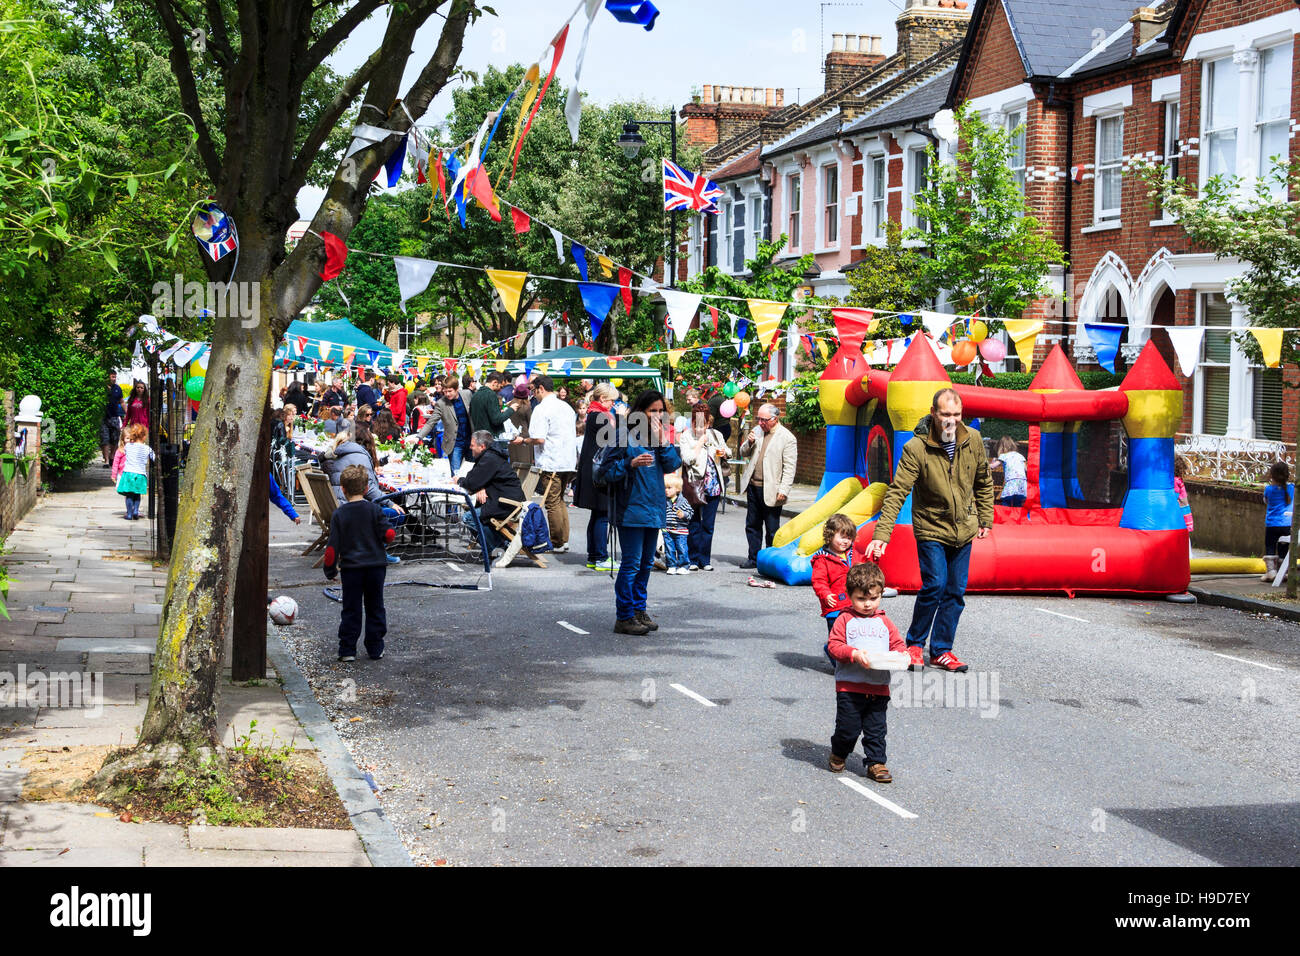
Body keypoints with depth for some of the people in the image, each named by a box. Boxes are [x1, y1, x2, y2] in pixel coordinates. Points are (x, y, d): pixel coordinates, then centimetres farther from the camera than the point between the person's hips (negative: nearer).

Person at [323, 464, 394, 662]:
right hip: (376, 565, 1)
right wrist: (390, 537, 15)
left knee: (350, 610, 7)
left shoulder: (339, 514, -5)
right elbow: (388, 534, -9)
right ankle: (375, 649, 13)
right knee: (374, 608, 11)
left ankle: (347, 650, 5)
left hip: (350, 568, -1)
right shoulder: (374, 510, -5)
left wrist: (331, 570, 4)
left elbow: (333, 545, -5)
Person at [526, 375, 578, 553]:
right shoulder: (566, 407, 13)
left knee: (552, 503, -1)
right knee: (560, 500, 17)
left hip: (550, 463, -8)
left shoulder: (541, 409, -12)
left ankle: (557, 544, 2)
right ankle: (564, 540, 16)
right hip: (568, 462, 8)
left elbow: (539, 439, -20)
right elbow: (574, 434, 19)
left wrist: (525, 440, -3)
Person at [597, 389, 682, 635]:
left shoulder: (661, 434, 11)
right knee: (631, 563, -8)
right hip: (631, 508, -7)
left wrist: (662, 441, -9)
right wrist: (631, 464, -25)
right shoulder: (624, 435, -9)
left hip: (654, 507, 7)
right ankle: (624, 617, -3)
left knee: (646, 563, 13)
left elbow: (673, 465, 1)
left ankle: (639, 611, 23)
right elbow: (607, 471, -10)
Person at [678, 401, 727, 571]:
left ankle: (704, 560, 12)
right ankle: (693, 560, 10)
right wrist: (700, 442, -11)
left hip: (713, 486, 3)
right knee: (694, 525, 0)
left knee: (708, 525, 6)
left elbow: (726, 452, 23)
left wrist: (723, 453, 1)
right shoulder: (686, 437, -4)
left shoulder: (715, 435, 8)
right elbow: (688, 459, -17)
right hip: (694, 486, -3)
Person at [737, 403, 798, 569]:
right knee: (752, 525, 13)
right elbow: (744, 454, 17)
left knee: (772, 530, 2)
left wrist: (783, 490, -17)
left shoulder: (787, 438, -9)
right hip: (753, 487, 6)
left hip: (771, 491, -6)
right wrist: (749, 443, -4)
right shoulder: (757, 431, 10)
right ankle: (754, 558, 23)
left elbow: (789, 467, -11)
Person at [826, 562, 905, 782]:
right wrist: (855, 654, -22)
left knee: (876, 729, 4)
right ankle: (838, 755, 28)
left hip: (879, 688, 3)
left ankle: (875, 763, 14)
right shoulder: (845, 620, 1)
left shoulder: (884, 622, 13)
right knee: (848, 728, 2)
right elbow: (834, 646, -6)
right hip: (849, 686, -3)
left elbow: (898, 644, 15)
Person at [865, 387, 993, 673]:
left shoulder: (973, 440, -4)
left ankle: (941, 651, 17)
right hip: (931, 529, -4)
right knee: (934, 586, -13)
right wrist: (881, 535, -28)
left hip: (963, 530, 4)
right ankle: (914, 644, 8)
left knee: (955, 592, 5)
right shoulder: (916, 448, -18)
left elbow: (983, 482, 12)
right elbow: (897, 492, -21)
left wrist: (985, 519, 13)